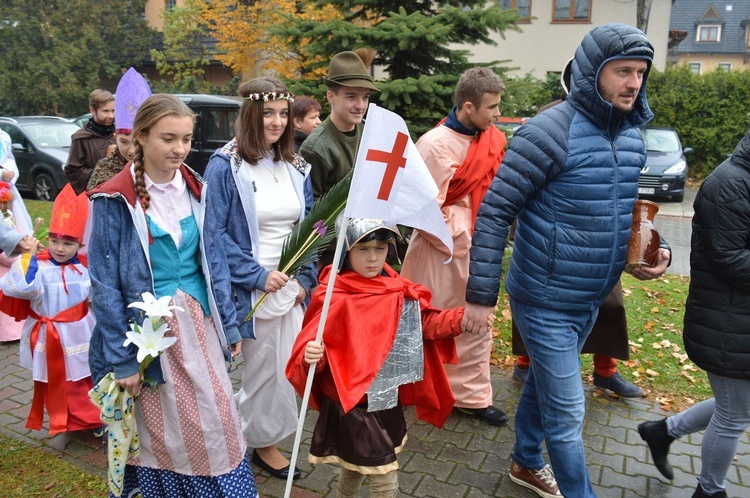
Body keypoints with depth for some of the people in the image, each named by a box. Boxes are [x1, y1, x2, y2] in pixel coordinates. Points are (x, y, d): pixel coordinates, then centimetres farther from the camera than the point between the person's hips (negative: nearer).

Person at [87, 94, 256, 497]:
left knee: (218, 419, 9)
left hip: (200, 323, 4)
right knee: (162, 430, 9)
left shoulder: (196, 189, 4)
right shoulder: (116, 201, -11)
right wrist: (123, 359, -11)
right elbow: (105, 285, -9)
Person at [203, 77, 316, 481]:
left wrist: (305, 278, 2)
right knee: (261, 371, 7)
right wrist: (258, 275, -15)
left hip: (291, 288, 5)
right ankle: (260, 442, 30)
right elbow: (216, 234, -12)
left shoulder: (295, 167, 7)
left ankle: (268, 442, 31)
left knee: (287, 369, 11)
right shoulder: (225, 166, -10)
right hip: (251, 292, -5)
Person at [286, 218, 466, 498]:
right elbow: (315, 343, -19)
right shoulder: (335, 299, -20)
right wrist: (310, 355, -41)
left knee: (355, 467, 28)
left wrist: (463, 318, -9)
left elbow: (427, 322, 4)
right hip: (353, 404, -6)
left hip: (389, 402, 6)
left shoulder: (399, 291, -2)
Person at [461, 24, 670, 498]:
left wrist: (651, 249, -2)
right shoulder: (550, 132, -20)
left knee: (543, 385, 25)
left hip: (591, 300, 7)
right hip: (546, 302, -7)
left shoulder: (633, 135, 4)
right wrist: (481, 296, -19)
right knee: (567, 412, 3)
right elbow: (494, 212, -19)